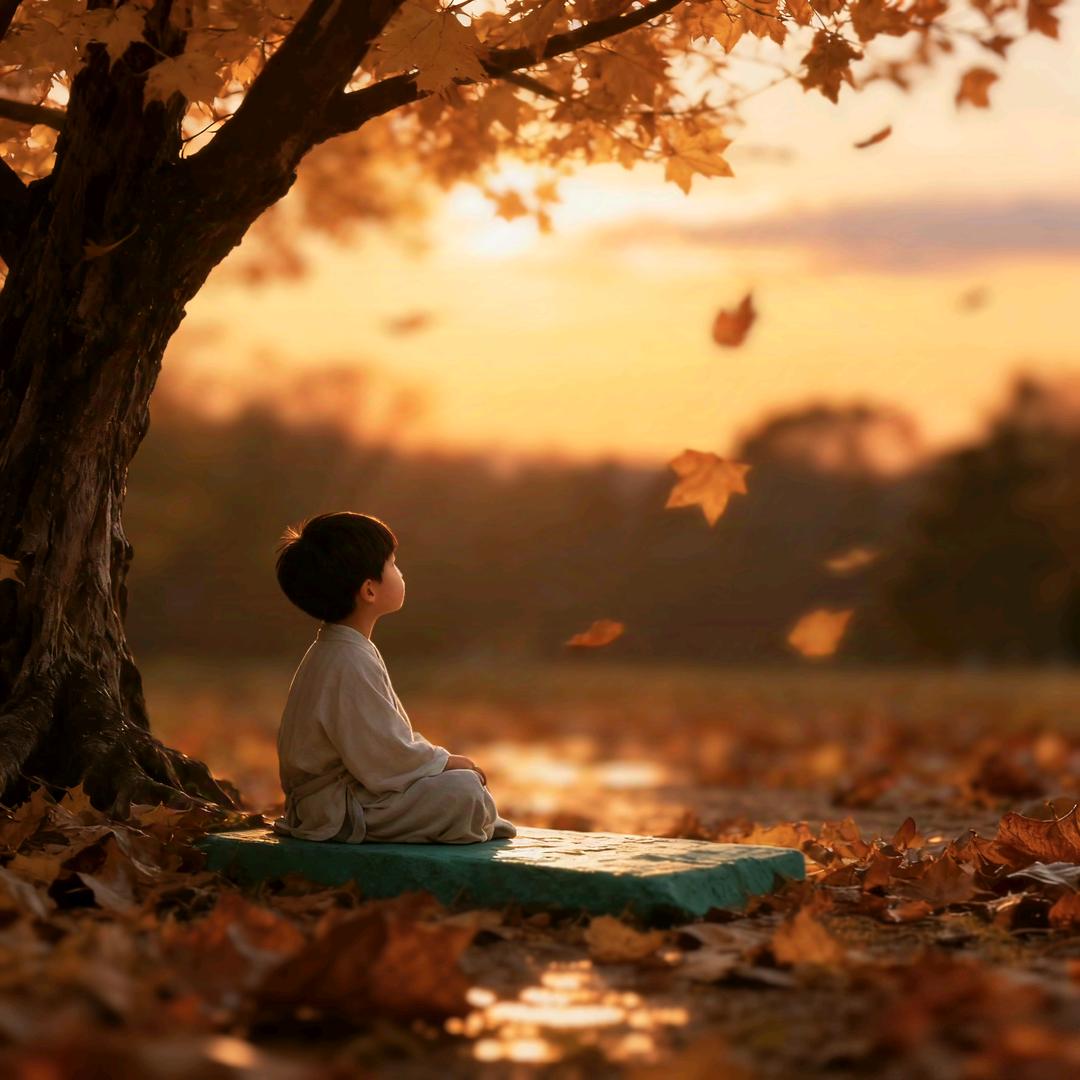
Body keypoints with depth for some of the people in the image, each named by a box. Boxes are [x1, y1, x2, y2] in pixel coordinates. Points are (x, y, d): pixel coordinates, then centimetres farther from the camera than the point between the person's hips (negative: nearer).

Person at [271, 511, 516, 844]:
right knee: (463, 789, -21)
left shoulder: (333, 652, 11)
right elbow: (385, 759, -25)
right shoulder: (351, 665, -24)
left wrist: (435, 757, 8)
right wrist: (445, 761, -10)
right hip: (337, 812, -11)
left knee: (465, 775, 21)